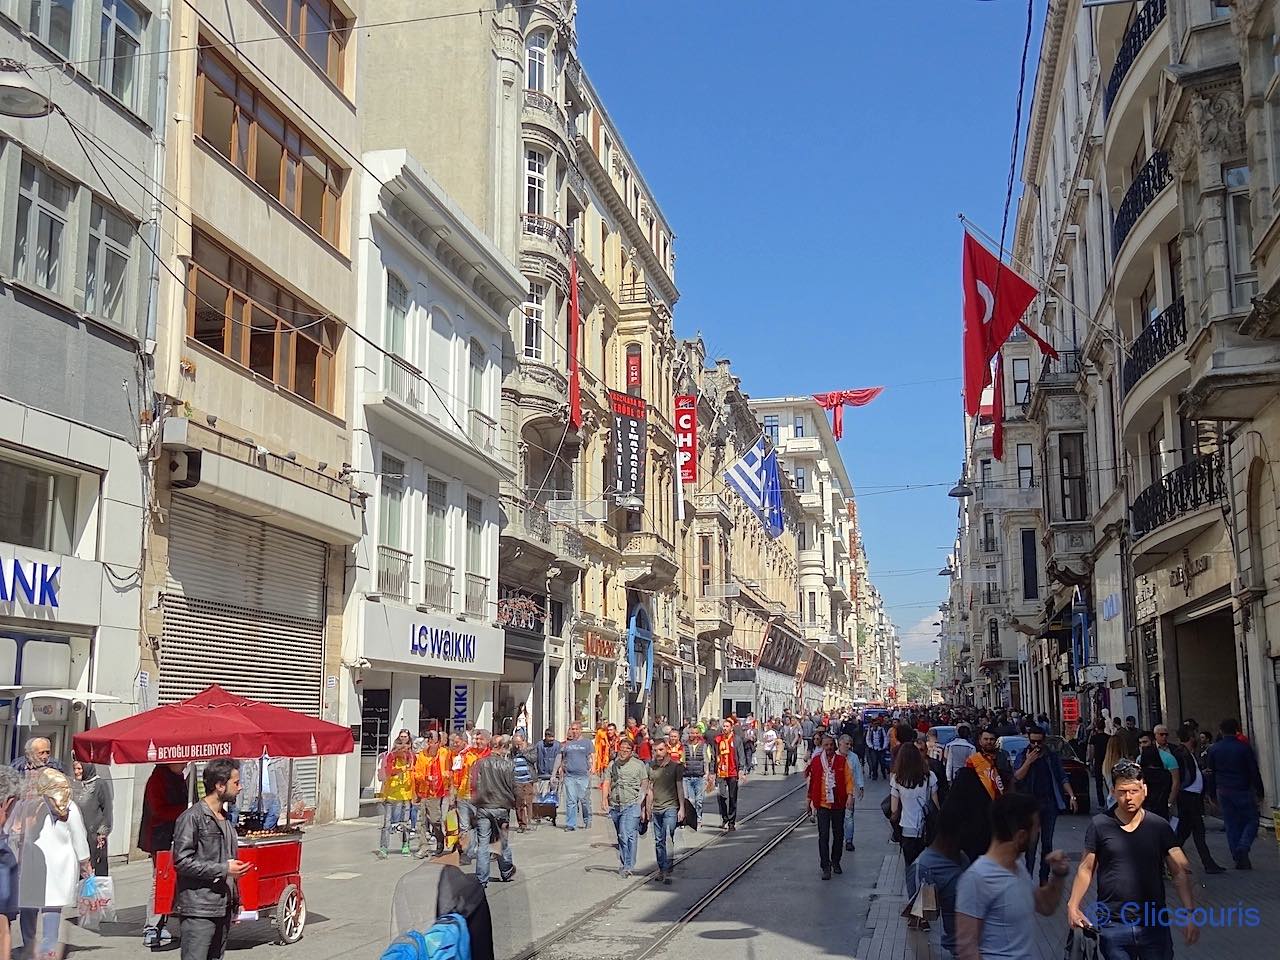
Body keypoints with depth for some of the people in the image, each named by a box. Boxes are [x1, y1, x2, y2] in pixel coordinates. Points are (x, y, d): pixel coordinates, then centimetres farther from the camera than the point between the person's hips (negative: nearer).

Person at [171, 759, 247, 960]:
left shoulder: (225, 820, 16)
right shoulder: (192, 817, -11)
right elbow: (182, 862, -17)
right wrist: (223, 869, -17)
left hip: (223, 909, 8)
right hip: (198, 910, -8)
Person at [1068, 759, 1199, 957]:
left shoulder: (1159, 826, -2)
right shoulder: (1099, 825, -3)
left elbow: (1181, 871, -4)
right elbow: (1086, 869, 4)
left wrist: (1189, 912, -16)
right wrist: (1073, 905, -5)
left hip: (1154, 924, 1)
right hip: (1112, 925, 0)